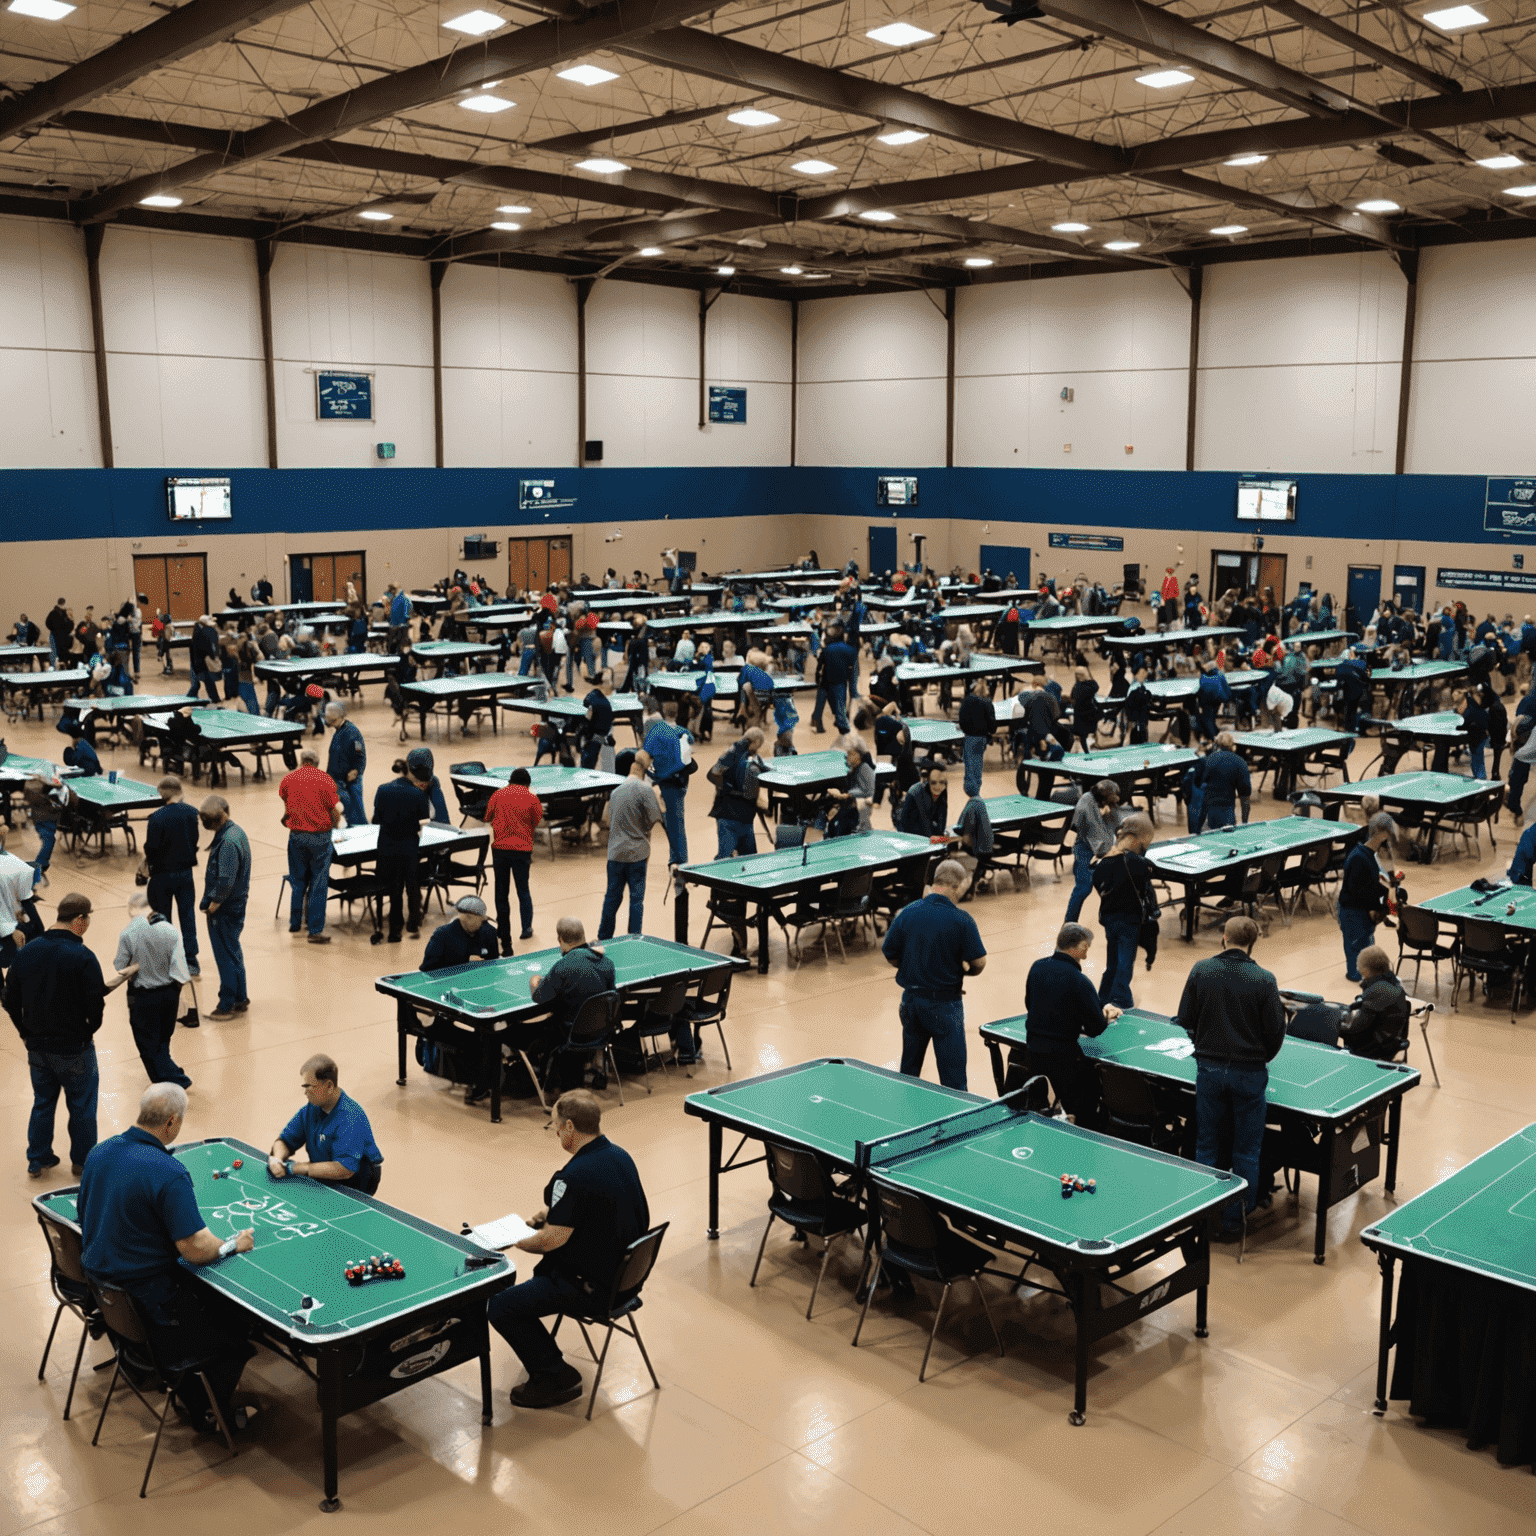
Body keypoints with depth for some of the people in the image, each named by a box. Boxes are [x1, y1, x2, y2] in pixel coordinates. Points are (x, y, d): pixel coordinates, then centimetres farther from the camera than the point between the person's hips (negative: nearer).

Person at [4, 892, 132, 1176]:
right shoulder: (83, 958, -22)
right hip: (74, 1049, -5)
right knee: (82, 1105, 13)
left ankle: (38, 1160, 29)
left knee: (42, 1102, 20)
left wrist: (27, 1034, 15)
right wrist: (87, 1033, 1)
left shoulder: (27, 951, -4)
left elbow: (11, 1001, 3)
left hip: (37, 1047, 5)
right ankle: (82, 1160, 24)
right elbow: (95, 1007, -20)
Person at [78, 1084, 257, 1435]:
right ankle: (214, 1413, 21)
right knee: (239, 1319, 8)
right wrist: (235, 1244, -5)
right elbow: (196, 1250, -25)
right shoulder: (169, 1174, -26)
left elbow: (86, 1216, 14)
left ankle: (189, 1394, 28)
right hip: (146, 1297, -8)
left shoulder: (100, 1152, -1)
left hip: (98, 1281, 8)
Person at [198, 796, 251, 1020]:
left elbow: (225, 881, -27)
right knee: (234, 953, 19)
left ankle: (227, 1005, 9)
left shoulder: (227, 842, -25)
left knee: (226, 957, 0)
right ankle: (240, 999, 28)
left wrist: (212, 906, -15)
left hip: (225, 909, -10)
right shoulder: (236, 831, 6)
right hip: (237, 904, 10)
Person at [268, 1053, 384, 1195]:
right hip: (323, 1180, 8)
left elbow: (345, 1170, -33)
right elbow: (285, 1141, 9)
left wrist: (294, 1168, -27)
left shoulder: (350, 1118, -25)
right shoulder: (312, 1108, 0)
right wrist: (277, 1159, -17)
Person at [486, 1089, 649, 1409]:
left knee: (499, 1307, -8)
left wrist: (512, 1240, -5)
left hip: (588, 1283, -10)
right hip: (624, 1271, 10)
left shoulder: (575, 1176, -27)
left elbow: (553, 1239, -23)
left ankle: (555, 1376, -1)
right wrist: (555, 1212, 12)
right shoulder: (622, 1157, 1)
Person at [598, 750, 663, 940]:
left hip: (615, 853, 5)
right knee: (636, 898, 3)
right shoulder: (645, 790, -12)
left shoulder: (616, 791, 8)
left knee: (612, 897, 13)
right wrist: (657, 797, 3)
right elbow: (654, 818, -10)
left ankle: (603, 939, 20)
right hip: (637, 853, -5)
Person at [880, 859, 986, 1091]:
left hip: (911, 999, 4)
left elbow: (890, 957, 2)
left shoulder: (907, 913, -5)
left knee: (908, 1071, 19)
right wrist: (963, 971, 8)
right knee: (953, 1077, 3)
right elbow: (979, 963, -13)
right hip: (945, 1003, -4)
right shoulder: (962, 920, -16)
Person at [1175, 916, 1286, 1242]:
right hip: (1249, 1072, -2)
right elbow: (1275, 1031, -7)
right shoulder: (1263, 980, -13)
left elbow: (1184, 1020, -1)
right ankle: (1234, 1221, 17)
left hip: (1209, 1068, 2)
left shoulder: (1201, 971, -7)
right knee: (1246, 1150, 11)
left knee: (1207, 1146, 14)